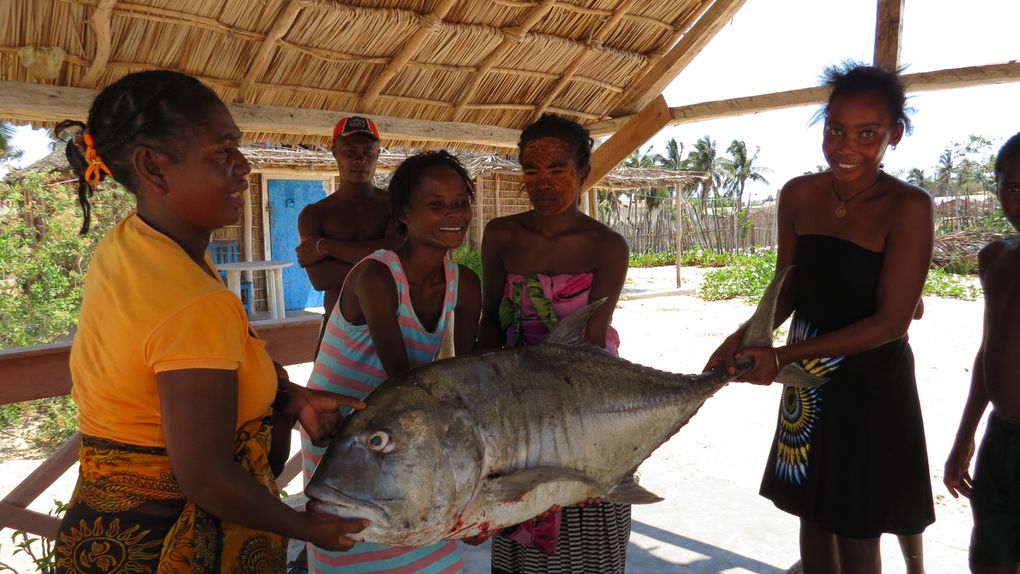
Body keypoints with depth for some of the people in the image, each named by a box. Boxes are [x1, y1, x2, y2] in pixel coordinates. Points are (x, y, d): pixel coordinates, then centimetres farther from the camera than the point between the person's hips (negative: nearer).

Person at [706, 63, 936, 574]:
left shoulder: (909, 207, -17)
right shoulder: (798, 196, -3)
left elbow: (891, 321, -18)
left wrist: (783, 355, -24)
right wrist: (745, 336, -13)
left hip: (872, 385, -4)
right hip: (808, 383, 4)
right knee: (813, 516, 19)